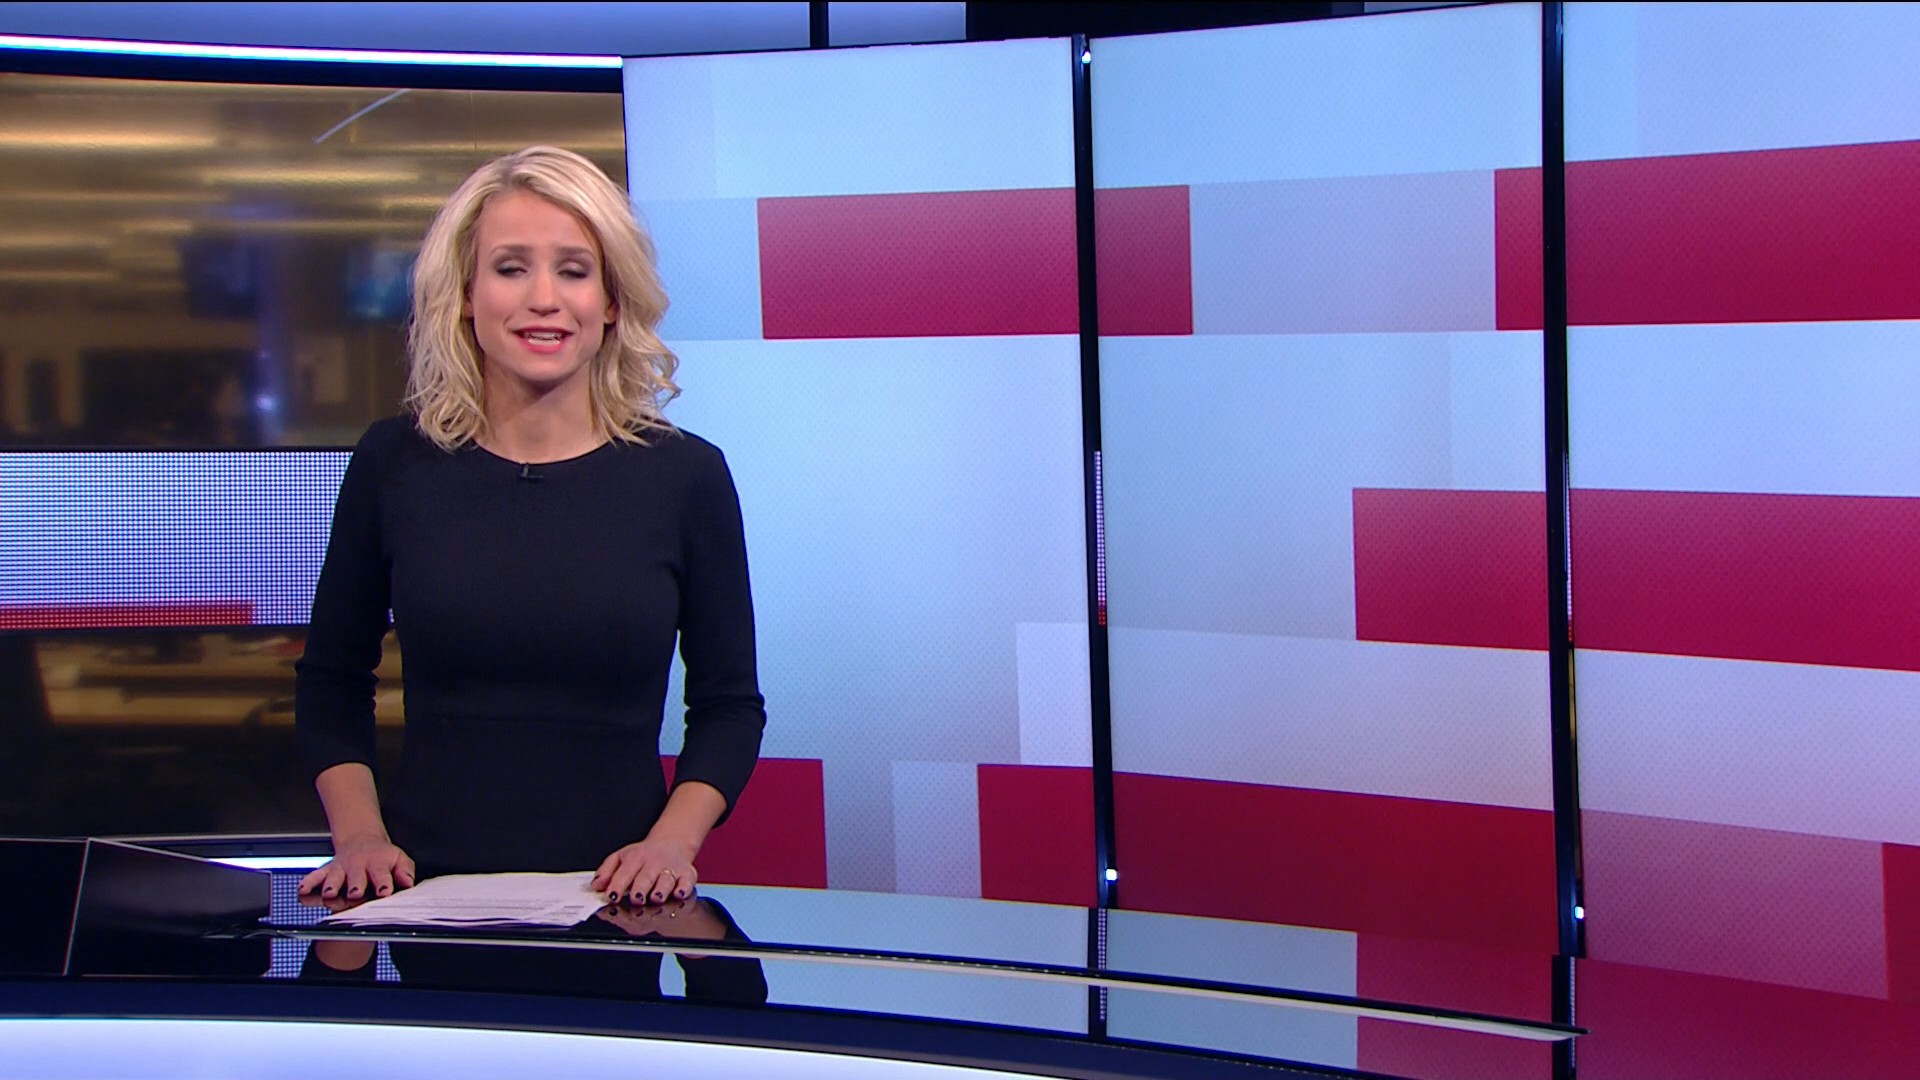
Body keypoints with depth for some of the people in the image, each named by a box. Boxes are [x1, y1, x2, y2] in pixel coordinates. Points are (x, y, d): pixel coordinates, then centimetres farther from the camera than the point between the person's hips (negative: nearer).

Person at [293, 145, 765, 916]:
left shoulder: (685, 475, 2)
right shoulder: (393, 464, 5)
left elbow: (729, 704, 9)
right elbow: (331, 681, 15)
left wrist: (670, 842, -6)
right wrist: (360, 835, 1)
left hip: (613, 907, -1)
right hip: (428, 895, 1)